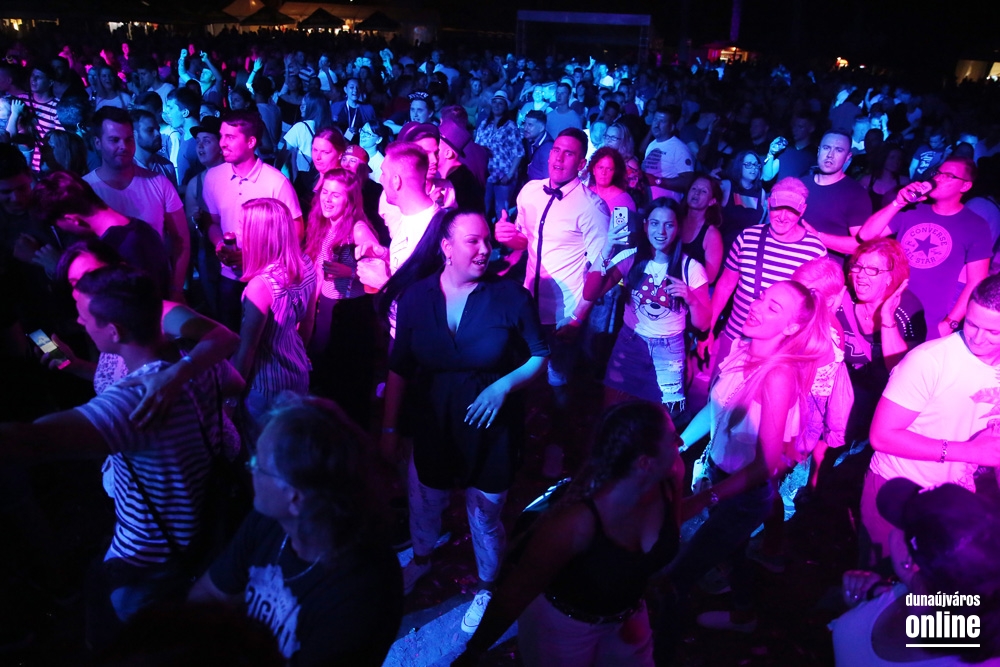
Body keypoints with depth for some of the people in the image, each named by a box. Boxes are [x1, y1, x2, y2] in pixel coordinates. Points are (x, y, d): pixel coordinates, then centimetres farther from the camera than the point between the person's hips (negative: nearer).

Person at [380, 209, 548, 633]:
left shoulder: (509, 296, -14)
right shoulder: (416, 297, -9)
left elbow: (541, 356, -6)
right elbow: (399, 368, -2)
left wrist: (504, 385, -22)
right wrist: (389, 429, 1)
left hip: (491, 426, -2)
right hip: (431, 423, 2)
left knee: (484, 514, 12)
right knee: (423, 502, 22)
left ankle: (486, 588, 42)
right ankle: (421, 557, 56)